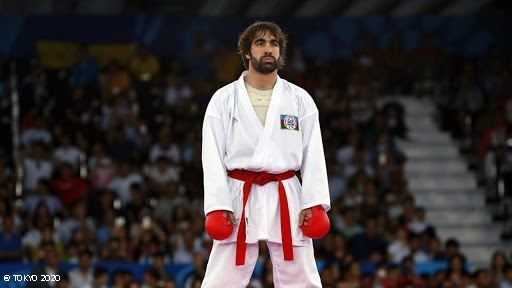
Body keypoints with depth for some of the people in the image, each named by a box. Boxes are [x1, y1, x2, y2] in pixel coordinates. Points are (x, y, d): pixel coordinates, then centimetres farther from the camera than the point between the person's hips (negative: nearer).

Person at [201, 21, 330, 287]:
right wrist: (217, 205, -10)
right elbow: (213, 156, -1)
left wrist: (314, 202, -7)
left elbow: (313, 155, 3)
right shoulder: (224, 100, 3)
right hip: (240, 198, -1)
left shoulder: (300, 100, 7)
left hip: (285, 198, 2)